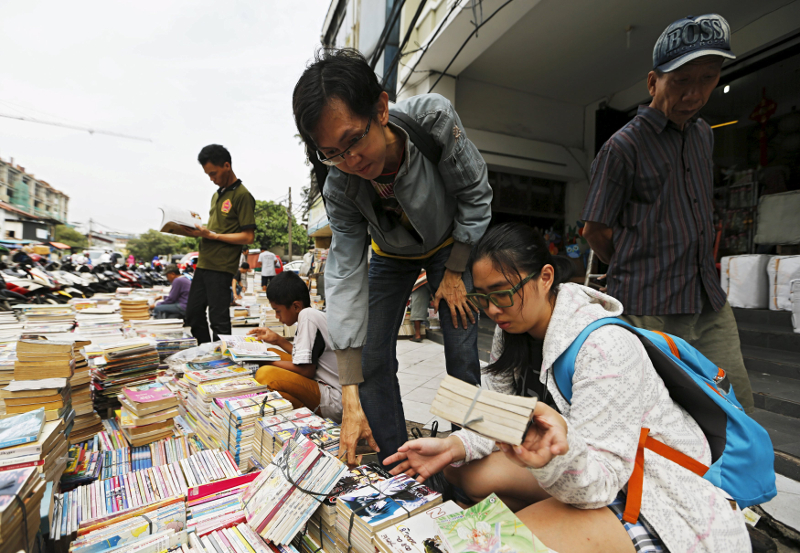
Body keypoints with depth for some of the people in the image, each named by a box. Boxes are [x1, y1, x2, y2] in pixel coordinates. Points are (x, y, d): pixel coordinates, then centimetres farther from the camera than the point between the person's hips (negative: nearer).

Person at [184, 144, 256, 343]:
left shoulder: (242, 195, -8)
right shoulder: (217, 195, 19)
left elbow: (248, 237, -15)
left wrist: (212, 235, -17)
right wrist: (199, 229, 4)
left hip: (221, 267, -9)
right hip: (204, 264, 9)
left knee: (218, 319, -3)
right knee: (193, 313, 15)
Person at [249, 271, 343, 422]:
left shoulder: (307, 315, -17)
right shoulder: (316, 316, 11)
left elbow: (306, 370, -18)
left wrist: (267, 361, -6)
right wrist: (278, 340, 18)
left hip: (336, 404, -10)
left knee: (265, 375, -24)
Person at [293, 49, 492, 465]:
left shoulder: (433, 118, -34)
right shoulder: (339, 186, -29)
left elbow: (475, 197, -19)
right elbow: (345, 277, -29)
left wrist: (455, 272, -15)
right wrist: (351, 402, -32)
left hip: (451, 244, -1)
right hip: (391, 254, 1)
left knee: (462, 354, -7)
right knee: (372, 357, -5)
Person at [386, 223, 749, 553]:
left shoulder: (607, 348, -29)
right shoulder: (518, 332, -4)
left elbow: (597, 480, -28)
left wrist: (558, 454, -50)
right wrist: (455, 446, -19)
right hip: (578, 471, 7)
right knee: (462, 471, -5)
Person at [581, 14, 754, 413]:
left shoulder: (703, 135, 14)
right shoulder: (623, 146, -9)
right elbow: (595, 231, -8)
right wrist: (638, 274, 4)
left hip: (711, 304, 7)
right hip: (650, 312, -7)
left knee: (738, 408, 10)